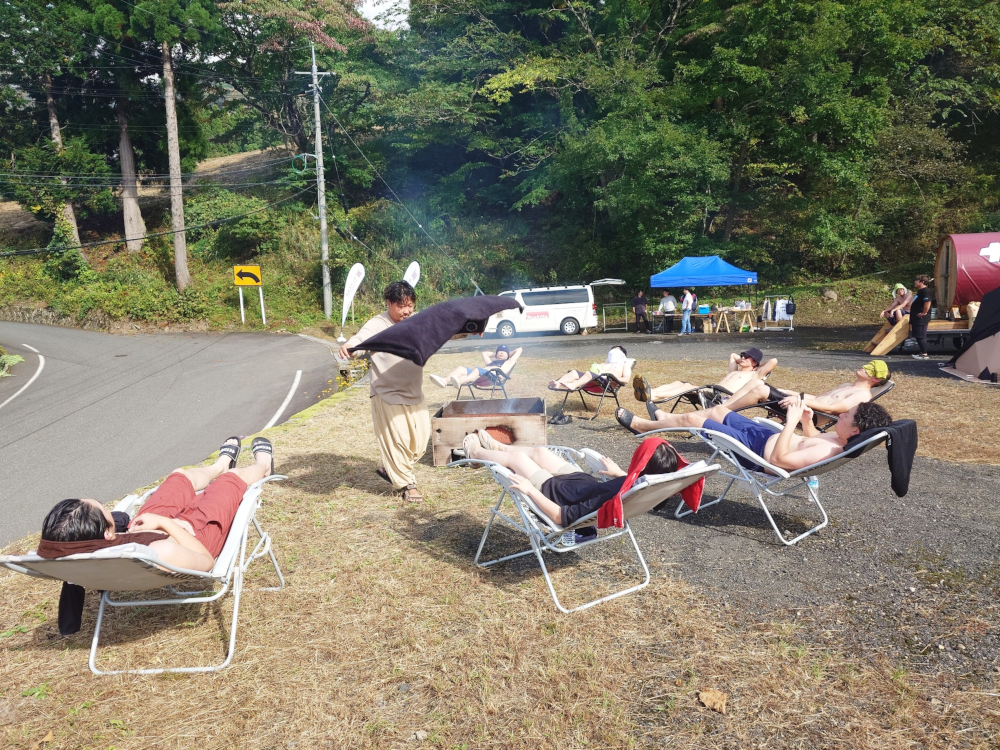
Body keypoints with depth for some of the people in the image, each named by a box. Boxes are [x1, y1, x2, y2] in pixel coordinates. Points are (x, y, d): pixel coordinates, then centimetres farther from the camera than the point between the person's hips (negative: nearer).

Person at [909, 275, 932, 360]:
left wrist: (924, 313, -22)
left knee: (920, 336, -9)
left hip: (921, 318, -11)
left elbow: (927, 302, -28)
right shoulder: (920, 291, 18)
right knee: (918, 336, 13)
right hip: (917, 318, 11)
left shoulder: (925, 291, -15)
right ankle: (922, 352, 19)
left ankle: (924, 354, -6)